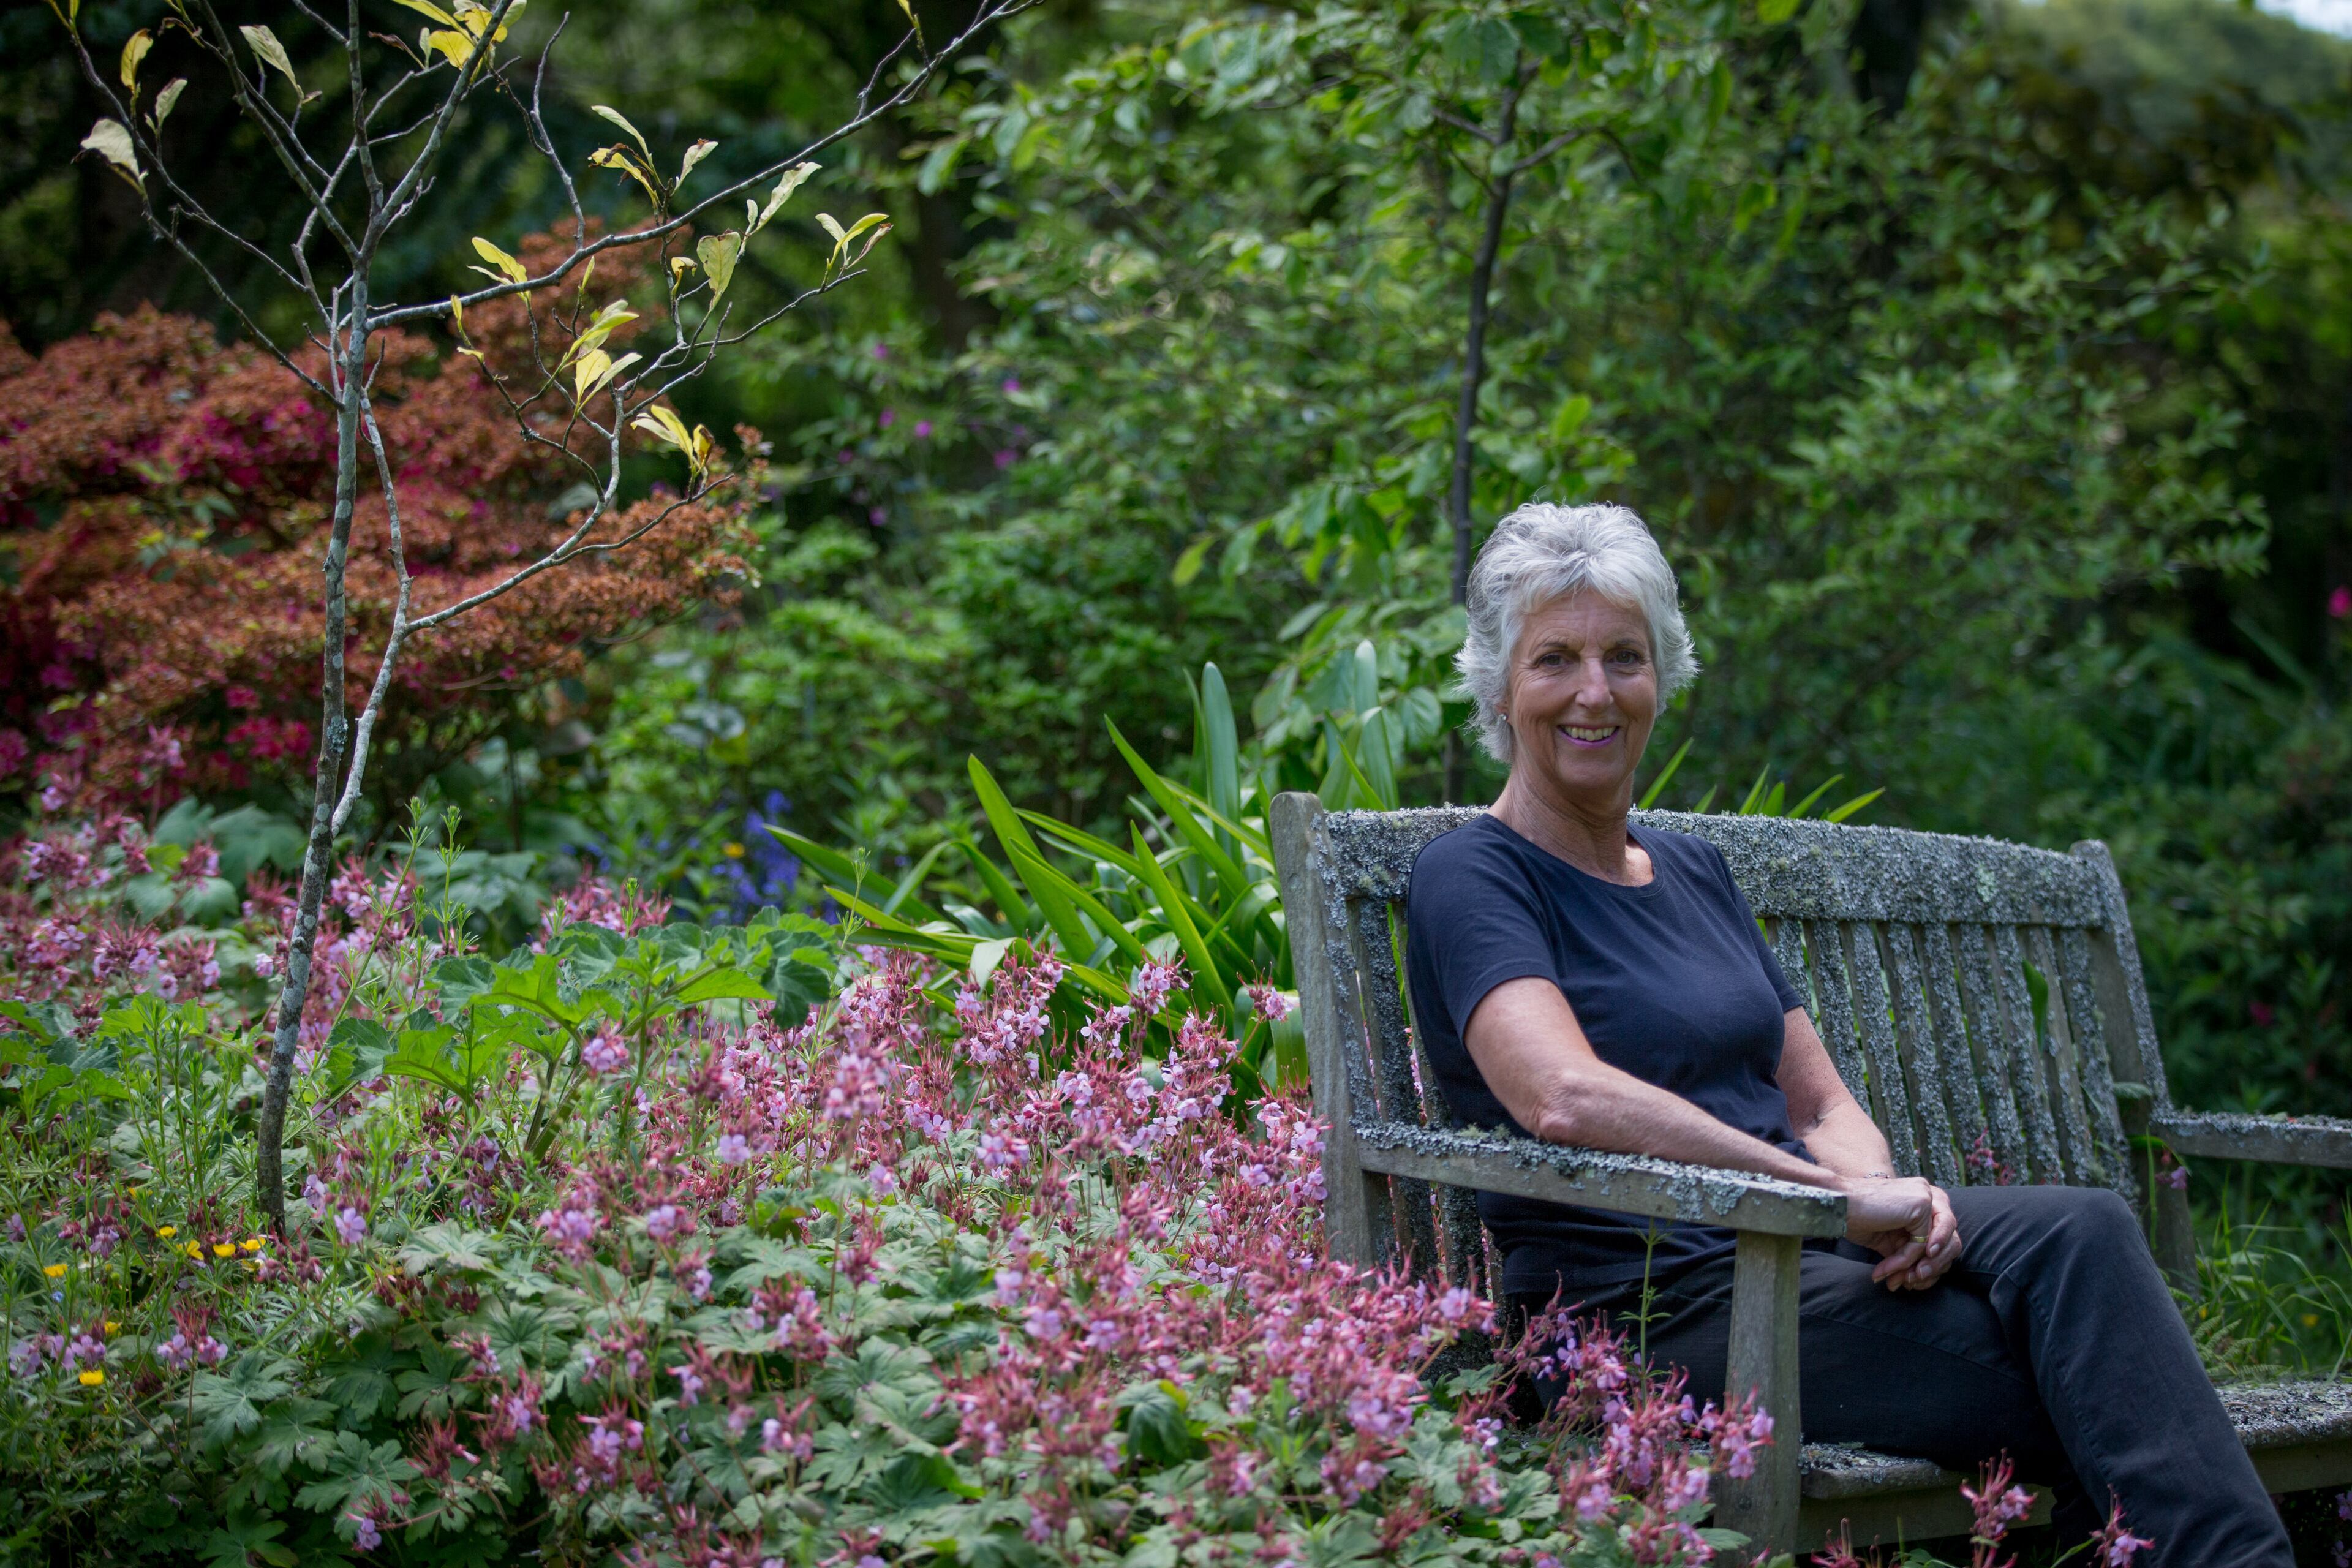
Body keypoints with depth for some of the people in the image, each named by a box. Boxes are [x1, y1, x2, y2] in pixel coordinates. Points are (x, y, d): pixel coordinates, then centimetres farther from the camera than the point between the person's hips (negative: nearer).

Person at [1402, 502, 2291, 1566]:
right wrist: (1842, 1195, -22)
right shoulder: (1471, 877, -4)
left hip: (1795, 1248, 7)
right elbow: (1567, 1097, -22)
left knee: (2079, 1229, -23)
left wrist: (1895, 1201, -7)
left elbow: (1821, 1101, 17)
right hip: (1644, 1304, -7)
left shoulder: (1693, 871, 21)